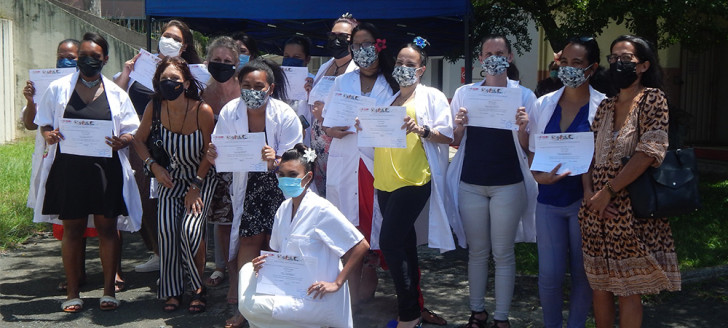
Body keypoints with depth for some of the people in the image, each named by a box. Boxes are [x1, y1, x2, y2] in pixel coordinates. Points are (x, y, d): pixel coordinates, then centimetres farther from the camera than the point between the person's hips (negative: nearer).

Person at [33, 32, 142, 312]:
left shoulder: (116, 93, 7)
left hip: (106, 168, 0)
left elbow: (131, 130, 7)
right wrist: (49, 135, -11)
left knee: (107, 227, 4)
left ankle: (109, 290, 15)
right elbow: (44, 123, 12)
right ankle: (73, 292, 16)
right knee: (72, 228, 6)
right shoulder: (58, 88, 7)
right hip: (68, 167, 0)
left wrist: (122, 140, -15)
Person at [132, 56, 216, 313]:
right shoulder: (154, 108, -11)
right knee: (166, 228, -16)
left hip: (202, 177, -3)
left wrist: (196, 187, -10)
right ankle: (172, 290, 1)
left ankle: (198, 288, 2)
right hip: (171, 177, 3)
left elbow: (209, 152, -11)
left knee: (190, 229, -20)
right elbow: (139, 140, 5)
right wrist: (154, 166, -9)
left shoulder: (202, 111, -21)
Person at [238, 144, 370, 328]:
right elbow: (279, 252, 17)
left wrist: (336, 283, -17)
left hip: (317, 298, -8)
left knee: (254, 309, -18)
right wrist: (266, 262, -6)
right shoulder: (284, 208, 7)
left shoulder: (321, 209, -16)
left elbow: (361, 246, -17)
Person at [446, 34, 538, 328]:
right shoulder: (464, 93, 7)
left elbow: (527, 147, 3)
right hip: (471, 182, 2)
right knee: (476, 251, 10)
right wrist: (459, 125, -10)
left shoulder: (523, 95, 2)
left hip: (508, 184, -2)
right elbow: (456, 141, 11)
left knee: (503, 253, 3)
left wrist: (522, 128, -17)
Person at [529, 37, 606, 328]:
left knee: (582, 273, 7)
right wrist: (540, 176, -10)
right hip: (549, 199, 3)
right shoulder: (544, 104, 7)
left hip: (585, 200, -3)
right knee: (549, 274, 4)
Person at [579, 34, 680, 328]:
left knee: (628, 288, 0)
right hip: (596, 210, 6)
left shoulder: (653, 99, -4)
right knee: (599, 284, 10)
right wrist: (589, 193, -6)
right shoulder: (605, 107, 14)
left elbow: (648, 153, -15)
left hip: (632, 209, -6)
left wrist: (607, 192, -15)